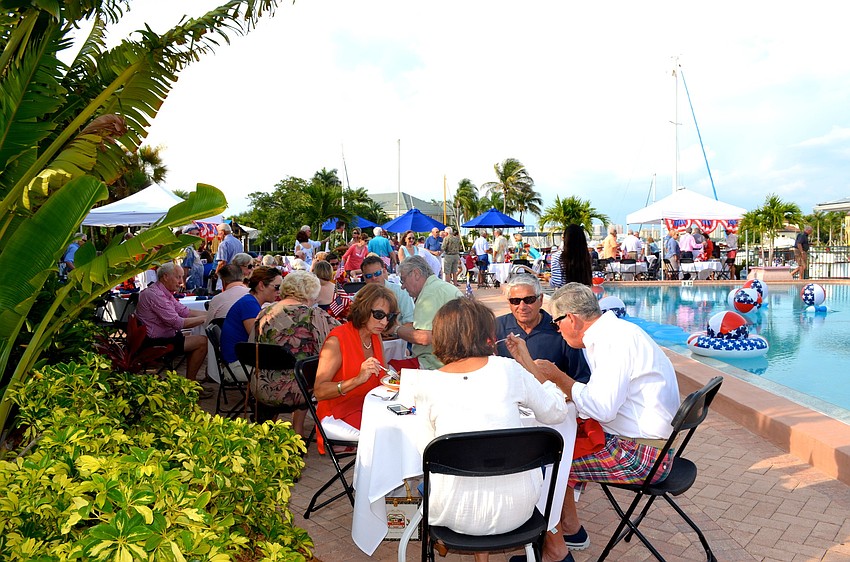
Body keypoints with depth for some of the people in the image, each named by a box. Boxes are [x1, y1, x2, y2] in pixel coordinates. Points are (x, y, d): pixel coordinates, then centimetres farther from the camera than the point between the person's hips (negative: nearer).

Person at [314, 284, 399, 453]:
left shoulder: (376, 336, 8)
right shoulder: (337, 340, -15)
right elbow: (319, 392, -21)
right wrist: (358, 379, -33)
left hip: (369, 407, 7)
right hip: (337, 416, -7)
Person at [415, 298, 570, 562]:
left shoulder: (427, 384, -8)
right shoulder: (508, 369, -7)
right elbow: (556, 413, 6)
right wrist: (537, 375, 23)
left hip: (458, 513, 0)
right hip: (515, 510, 1)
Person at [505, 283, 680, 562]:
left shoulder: (617, 339, -20)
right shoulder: (609, 334, 10)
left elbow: (602, 408, -27)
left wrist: (558, 376, -15)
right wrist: (526, 360, 14)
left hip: (641, 455, -10)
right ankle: (571, 528, 28)